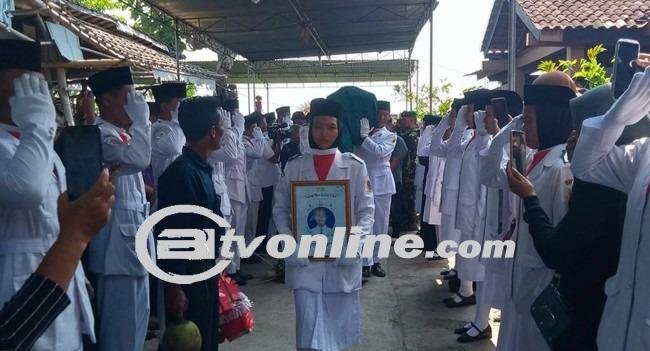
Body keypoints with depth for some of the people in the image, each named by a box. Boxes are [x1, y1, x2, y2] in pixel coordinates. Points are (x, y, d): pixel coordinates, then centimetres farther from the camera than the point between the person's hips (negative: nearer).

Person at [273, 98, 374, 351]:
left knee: (339, 326, 14)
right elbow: (280, 210, 5)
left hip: (343, 261, 0)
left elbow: (367, 210, 1)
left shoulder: (355, 166, 1)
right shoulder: (294, 167, 3)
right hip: (304, 260, 0)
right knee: (309, 330, -2)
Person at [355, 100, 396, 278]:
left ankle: (375, 261, 18)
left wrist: (364, 136, -16)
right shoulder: (362, 131, 9)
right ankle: (366, 262, 2)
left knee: (380, 225, 6)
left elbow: (380, 151, -14)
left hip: (380, 183, 1)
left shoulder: (390, 136, 7)